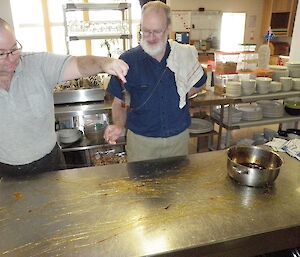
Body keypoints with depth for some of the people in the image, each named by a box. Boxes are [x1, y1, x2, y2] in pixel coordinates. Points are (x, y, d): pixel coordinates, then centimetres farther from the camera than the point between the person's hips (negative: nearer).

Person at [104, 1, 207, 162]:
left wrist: (180, 95, -1)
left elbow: (198, 84, 14)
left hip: (179, 137, 2)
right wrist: (119, 126, -22)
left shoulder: (185, 56, -5)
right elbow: (119, 102, -4)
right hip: (140, 140, -2)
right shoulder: (127, 60, -10)